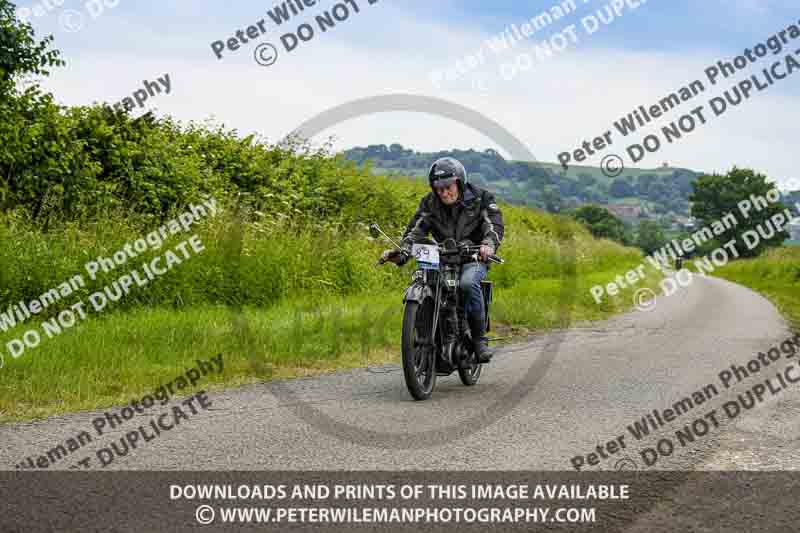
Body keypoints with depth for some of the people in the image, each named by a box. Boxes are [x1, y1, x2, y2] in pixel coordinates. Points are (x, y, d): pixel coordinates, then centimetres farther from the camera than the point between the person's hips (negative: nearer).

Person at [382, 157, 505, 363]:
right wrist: (402, 253, -25)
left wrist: (488, 245, -39)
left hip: (473, 257, -3)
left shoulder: (480, 198, -3)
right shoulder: (429, 203, 5)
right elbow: (415, 230, -5)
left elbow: (495, 225, -16)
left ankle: (479, 337, -22)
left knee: (467, 283, -36)